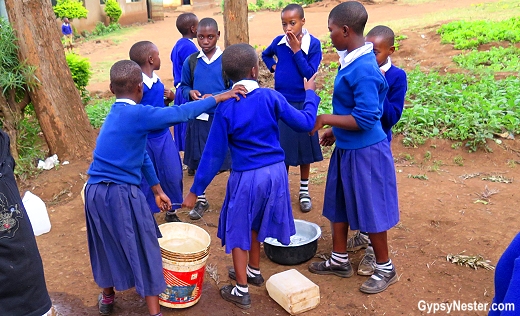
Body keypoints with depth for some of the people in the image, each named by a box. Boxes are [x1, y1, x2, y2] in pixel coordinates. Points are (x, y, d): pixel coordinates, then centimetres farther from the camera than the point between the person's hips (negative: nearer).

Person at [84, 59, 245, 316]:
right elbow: (180, 113, -16)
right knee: (144, 251, 7)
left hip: (95, 192, 8)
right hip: (121, 193, -8)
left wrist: (157, 190, 22)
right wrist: (219, 98, -7)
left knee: (107, 246, 25)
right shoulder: (137, 114, -13)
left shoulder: (115, 115, 14)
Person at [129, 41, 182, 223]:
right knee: (145, 180, 8)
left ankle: (171, 212, 32)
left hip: (163, 136, 7)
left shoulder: (157, 80, 4)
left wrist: (170, 98, -2)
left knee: (173, 175, 13)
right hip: (144, 140, -7)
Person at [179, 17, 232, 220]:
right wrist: (190, 93, -9)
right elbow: (183, 86, 13)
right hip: (198, 118, 4)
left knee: (229, 160, 5)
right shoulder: (190, 61, 4)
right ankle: (201, 200, 31)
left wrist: (215, 97, -19)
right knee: (198, 160, 13)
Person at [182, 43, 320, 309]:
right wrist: (310, 94, 15)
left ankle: (241, 291, 23)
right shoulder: (271, 97, -8)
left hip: (247, 176, -3)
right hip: (276, 172, 4)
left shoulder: (225, 107, -11)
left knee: (238, 230, 15)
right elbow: (305, 123, -2)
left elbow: (214, 154, -10)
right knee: (255, 224, 26)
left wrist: (195, 191, -2)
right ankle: (254, 271, 45)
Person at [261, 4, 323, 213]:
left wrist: (296, 50, -19)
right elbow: (266, 55, 20)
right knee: (281, 148, 9)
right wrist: (274, 68, 3)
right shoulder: (279, 42, -1)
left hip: (303, 103, -2)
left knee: (304, 147, 9)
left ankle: (304, 191, 24)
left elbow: (310, 74, -17)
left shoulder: (313, 44, -10)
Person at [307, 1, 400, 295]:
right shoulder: (352, 60, 4)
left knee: (370, 211, 7)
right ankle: (340, 260, 37)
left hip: (365, 152, -9)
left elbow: (365, 118, -25)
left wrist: (325, 119, -19)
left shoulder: (363, 69, -25)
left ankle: (386, 269, 29)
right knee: (338, 205, 19)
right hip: (346, 148, 9)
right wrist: (335, 131, 17)